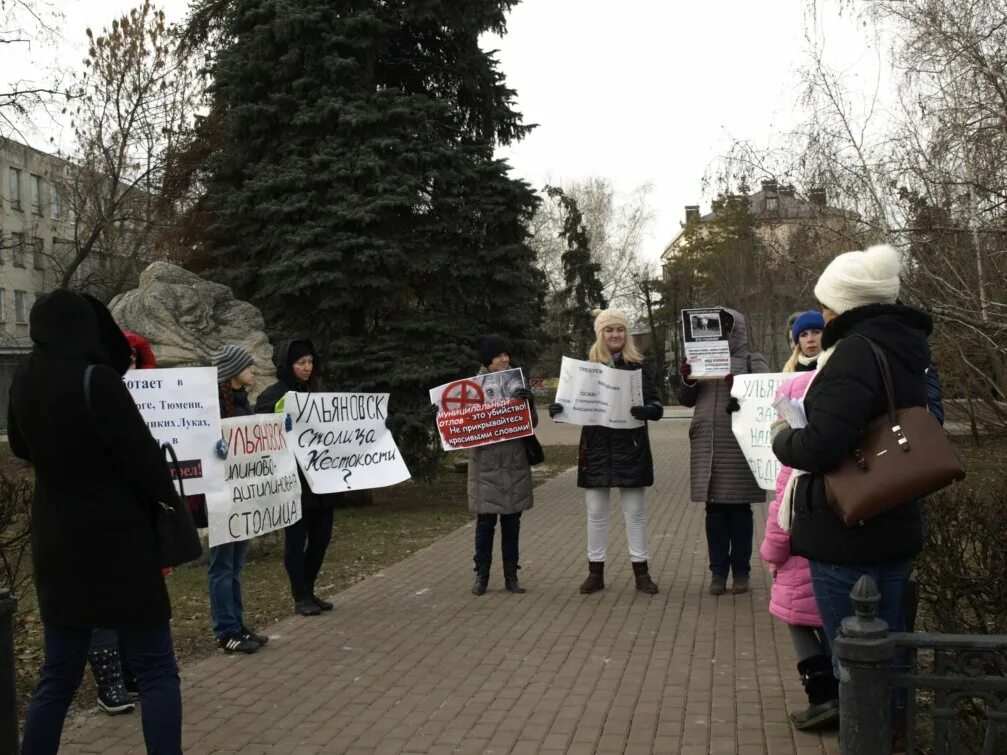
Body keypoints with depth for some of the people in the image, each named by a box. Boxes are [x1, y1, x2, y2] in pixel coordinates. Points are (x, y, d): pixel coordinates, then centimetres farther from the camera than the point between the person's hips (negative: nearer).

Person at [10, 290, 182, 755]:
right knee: (156, 671, 3)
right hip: (117, 540, -7)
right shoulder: (97, 381, -19)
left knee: (58, 674, 16)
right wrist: (168, 505, 0)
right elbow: (143, 457, -15)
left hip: (55, 543, 7)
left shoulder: (23, 382, 3)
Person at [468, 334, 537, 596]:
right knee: (485, 520, 2)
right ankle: (482, 574, 13)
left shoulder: (517, 384, 4)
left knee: (512, 521, 9)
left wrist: (529, 403, -17)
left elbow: (532, 423, 1)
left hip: (515, 463, 2)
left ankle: (511, 575, 17)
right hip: (486, 463, -2)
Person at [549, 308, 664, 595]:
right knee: (595, 511, 6)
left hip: (631, 447, -1)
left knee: (634, 511, 4)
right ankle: (595, 572, 15)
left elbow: (656, 406, -2)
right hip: (596, 448, 1)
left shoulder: (638, 367, 3)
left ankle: (641, 571, 13)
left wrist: (647, 410, -24)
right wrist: (559, 409, -14)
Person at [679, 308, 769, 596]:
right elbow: (686, 400, 12)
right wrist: (687, 381, -9)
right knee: (714, 510, 5)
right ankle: (718, 571, 11)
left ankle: (741, 571, 11)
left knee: (740, 509, 2)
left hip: (740, 446, -3)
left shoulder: (753, 361, 5)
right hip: (707, 446, 3)